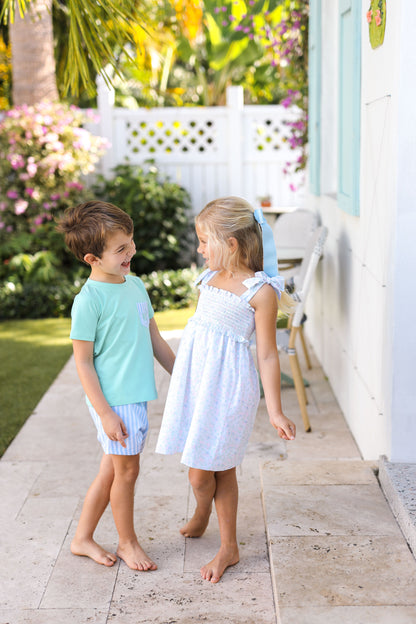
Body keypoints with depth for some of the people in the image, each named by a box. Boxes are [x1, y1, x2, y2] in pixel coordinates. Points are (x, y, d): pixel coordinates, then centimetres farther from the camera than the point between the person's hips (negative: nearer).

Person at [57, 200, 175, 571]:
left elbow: (155, 339, 16)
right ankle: (127, 542, 27)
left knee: (112, 469, 16)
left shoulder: (135, 285, 7)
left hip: (137, 394, 8)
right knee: (127, 470, 5)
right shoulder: (89, 300, -17)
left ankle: (83, 538, 31)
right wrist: (105, 413, -16)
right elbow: (83, 362, -14)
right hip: (114, 400, -7)